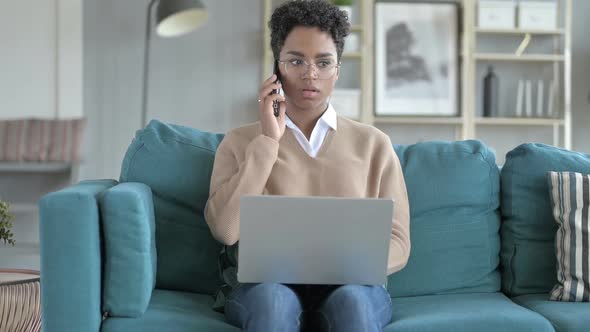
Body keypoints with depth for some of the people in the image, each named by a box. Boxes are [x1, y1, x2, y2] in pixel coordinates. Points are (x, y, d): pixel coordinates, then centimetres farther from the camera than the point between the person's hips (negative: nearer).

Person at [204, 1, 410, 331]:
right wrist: (268, 141, -7)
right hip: (265, 281, 0)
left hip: (349, 283, 0)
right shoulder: (240, 142, 11)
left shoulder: (374, 145, 12)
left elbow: (397, 244, 7)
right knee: (274, 299, -35)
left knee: (352, 302, -34)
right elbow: (225, 229, -6)